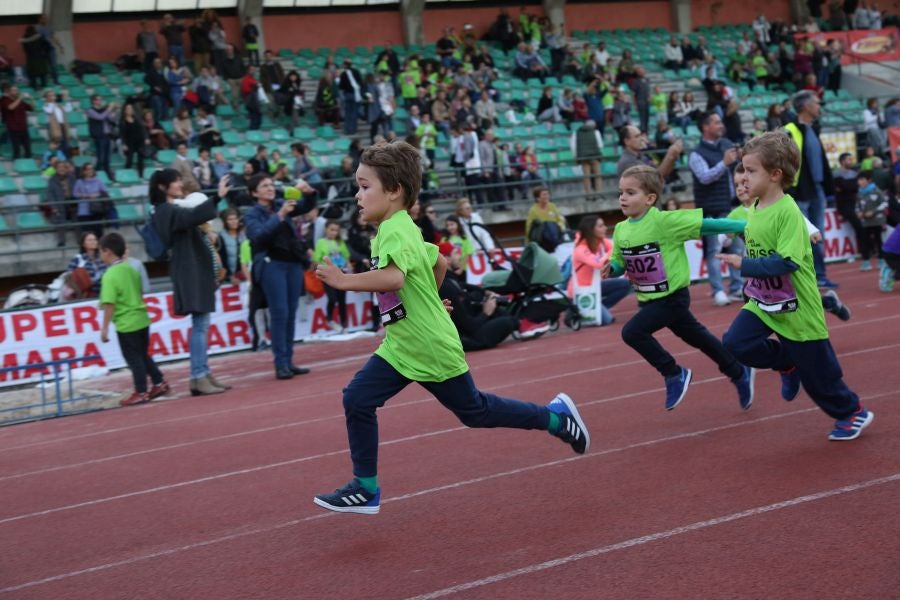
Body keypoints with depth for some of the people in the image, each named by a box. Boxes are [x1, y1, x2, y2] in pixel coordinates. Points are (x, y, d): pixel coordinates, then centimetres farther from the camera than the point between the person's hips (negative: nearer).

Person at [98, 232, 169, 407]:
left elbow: (109, 304, -21)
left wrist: (104, 327, -17)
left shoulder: (110, 276, -17)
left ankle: (141, 393, 10)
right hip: (142, 319, 8)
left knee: (133, 358, 3)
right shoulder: (131, 268, 6)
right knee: (143, 355, 20)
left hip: (126, 324, -8)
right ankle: (159, 383, 25)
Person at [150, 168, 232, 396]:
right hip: (190, 273, -10)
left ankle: (204, 374, 12)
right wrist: (217, 197, -40)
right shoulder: (166, 211, -13)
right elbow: (193, 216, -32)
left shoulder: (178, 207, 18)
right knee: (199, 325, -12)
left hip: (199, 271, 10)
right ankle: (198, 378, -12)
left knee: (202, 325, 9)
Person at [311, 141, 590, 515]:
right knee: (357, 400, -3)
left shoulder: (396, 232, -24)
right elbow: (439, 262, 21)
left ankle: (555, 417, 28)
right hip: (399, 347, 9)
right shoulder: (396, 230, 6)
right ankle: (366, 489, 6)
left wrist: (344, 280, -38)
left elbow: (393, 277, -45)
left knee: (474, 411, 9)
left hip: (433, 348, -9)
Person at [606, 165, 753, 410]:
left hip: (672, 297, -7)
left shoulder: (664, 221, -20)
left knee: (632, 332, -18)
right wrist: (610, 268, -10)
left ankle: (674, 374, 0)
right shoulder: (621, 229, 0)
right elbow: (619, 262, 13)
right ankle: (739, 374, 38)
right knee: (698, 337, 19)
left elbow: (706, 224, -20)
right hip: (649, 299, 7)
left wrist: (746, 226, -22)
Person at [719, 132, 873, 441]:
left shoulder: (787, 212, -24)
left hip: (796, 308, -7)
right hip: (763, 303, 7)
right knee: (736, 343, -15)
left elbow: (786, 262, -31)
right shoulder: (756, 209, 1)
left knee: (817, 374, 6)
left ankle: (853, 413, 33)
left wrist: (745, 265, -30)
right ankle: (787, 364, 12)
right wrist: (752, 285, 14)